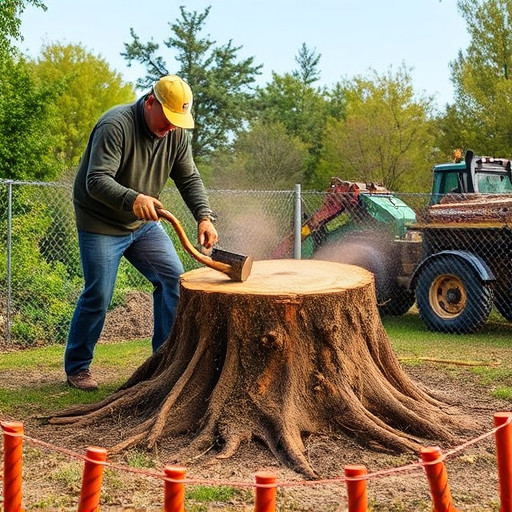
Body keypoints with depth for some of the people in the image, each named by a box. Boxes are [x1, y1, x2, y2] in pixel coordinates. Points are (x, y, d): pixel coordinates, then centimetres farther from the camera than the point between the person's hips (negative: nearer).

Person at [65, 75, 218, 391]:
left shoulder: (177, 133, -4)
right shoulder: (116, 125, -25)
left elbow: (190, 179, -2)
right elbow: (97, 180, -32)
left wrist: (204, 216, -19)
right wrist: (132, 199, -50)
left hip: (145, 224, 6)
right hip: (101, 225, -6)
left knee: (174, 279, -3)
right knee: (97, 297, -6)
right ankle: (77, 367, 13)